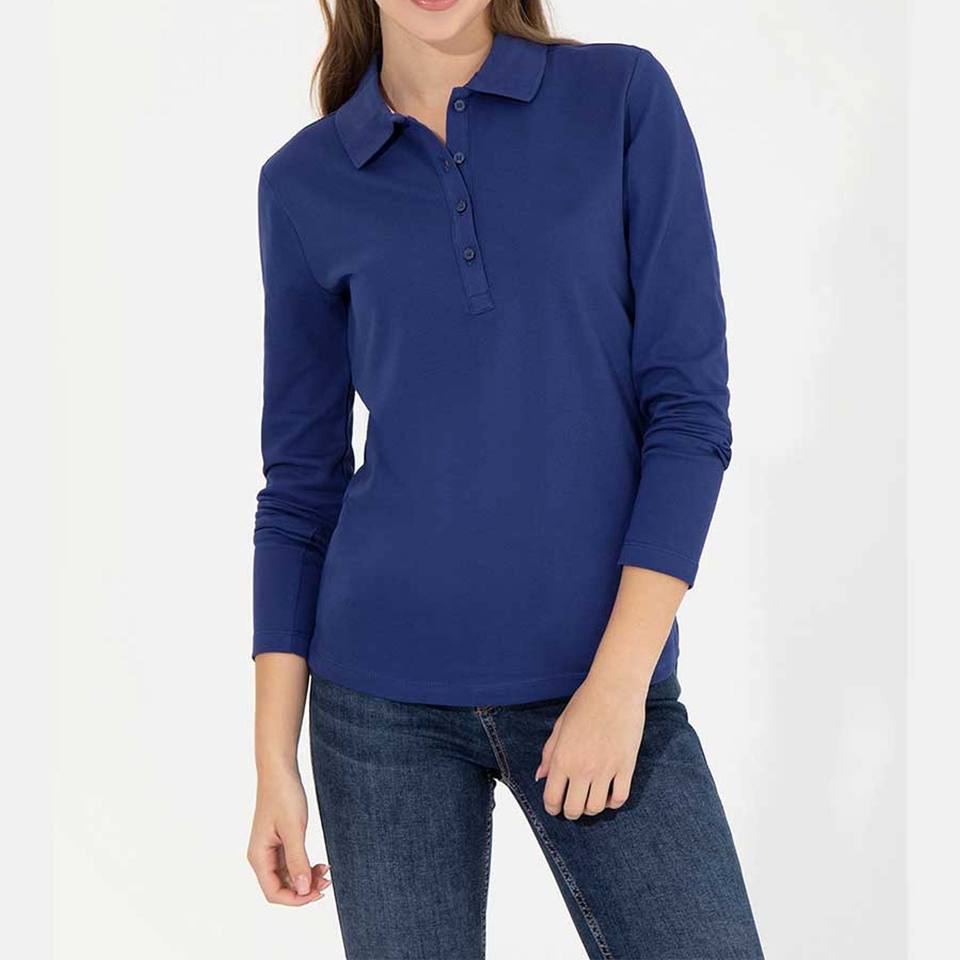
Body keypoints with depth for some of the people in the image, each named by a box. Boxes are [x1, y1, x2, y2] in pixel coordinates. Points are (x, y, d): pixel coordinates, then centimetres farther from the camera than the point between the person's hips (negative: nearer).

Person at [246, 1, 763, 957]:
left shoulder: (625, 97, 0)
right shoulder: (304, 181, 4)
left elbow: (689, 404, -4)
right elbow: (301, 482, 7)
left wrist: (620, 677, -11)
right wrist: (273, 759, 3)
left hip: (602, 678, -1)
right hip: (385, 696, 1)